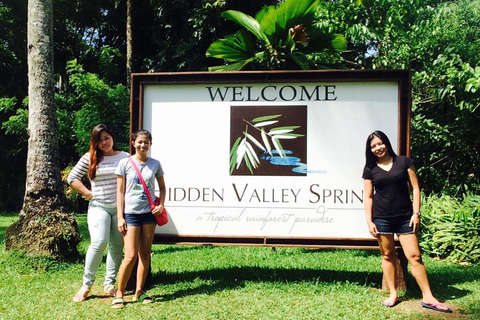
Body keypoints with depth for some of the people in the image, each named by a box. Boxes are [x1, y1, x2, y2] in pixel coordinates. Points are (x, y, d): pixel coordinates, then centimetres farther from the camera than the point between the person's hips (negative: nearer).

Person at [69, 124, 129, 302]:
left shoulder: (124, 157, 6)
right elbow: (72, 178, 6)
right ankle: (86, 284, -2)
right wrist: (88, 193, 0)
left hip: (120, 207, 2)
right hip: (98, 206, -2)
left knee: (117, 246, 4)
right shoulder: (89, 158, 3)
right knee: (99, 242, -17)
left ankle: (109, 284, 17)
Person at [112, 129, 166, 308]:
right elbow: (120, 192, -2)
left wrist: (161, 205, -2)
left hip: (149, 213, 3)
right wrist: (120, 217, -6)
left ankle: (139, 291, 20)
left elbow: (162, 187, 16)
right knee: (131, 256, -7)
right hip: (131, 213, -3)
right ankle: (119, 293, 8)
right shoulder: (125, 163, -2)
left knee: (145, 254, 8)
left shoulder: (155, 164, 5)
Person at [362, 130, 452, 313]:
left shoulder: (403, 162, 3)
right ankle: (393, 294, 18)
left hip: (405, 216, -1)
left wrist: (416, 213, -4)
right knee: (387, 255, 7)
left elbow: (415, 188, 3)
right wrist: (369, 221, -2)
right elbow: (368, 197, 5)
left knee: (414, 255, -3)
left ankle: (428, 297, 5)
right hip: (382, 217, 1)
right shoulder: (370, 169, 4)